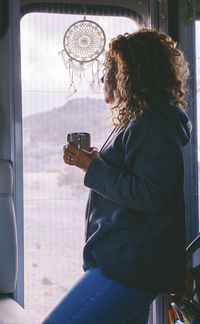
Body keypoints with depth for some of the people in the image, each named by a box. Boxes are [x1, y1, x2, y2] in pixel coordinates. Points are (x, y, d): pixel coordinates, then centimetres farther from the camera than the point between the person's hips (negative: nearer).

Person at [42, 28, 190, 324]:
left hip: (128, 267, -11)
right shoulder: (139, 123, 18)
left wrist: (93, 167, -17)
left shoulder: (155, 126, -15)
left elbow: (151, 196, -24)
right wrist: (96, 160, 11)